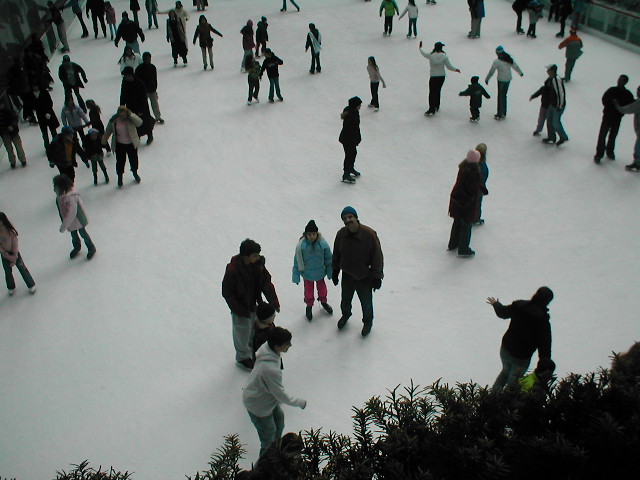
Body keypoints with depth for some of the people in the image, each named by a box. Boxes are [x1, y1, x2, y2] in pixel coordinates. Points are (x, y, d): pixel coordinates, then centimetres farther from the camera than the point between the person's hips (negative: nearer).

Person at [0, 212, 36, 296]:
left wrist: (14, 259, -17)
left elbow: (15, 245, -19)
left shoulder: (11, 231, -24)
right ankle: (11, 288, 42)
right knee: (8, 272, 17)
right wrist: (9, 257, -15)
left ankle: (31, 286, 28)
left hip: (14, 253, -3)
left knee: (22, 269, 10)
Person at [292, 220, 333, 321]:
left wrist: (330, 273, 2)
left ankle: (323, 302, 53)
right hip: (307, 274, -2)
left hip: (320, 273, 2)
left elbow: (328, 259, -6)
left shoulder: (323, 244, -20)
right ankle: (309, 306, 42)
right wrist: (296, 276, -8)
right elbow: (297, 262, -12)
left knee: (322, 288, 24)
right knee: (308, 291, 16)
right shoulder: (301, 245, -24)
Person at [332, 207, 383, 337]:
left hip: (365, 278, -3)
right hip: (347, 275, 3)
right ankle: (346, 314, 56)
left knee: (366, 302, 17)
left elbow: (377, 256, -16)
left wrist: (377, 277, -14)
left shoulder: (369, 234, -24)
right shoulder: (341, 234, -10)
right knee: (345, 300, 24)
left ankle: (368, 321, 46)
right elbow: (336, 254, 6)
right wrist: (335, 271, 10)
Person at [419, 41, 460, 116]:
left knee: (432, 93, 0)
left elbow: (424, 54, 7)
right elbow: (449, 67, -6)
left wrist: (420, 48, 27)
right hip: (441, 76, 3)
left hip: (433, 77, -3)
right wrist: (456, 69, 12)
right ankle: (436, 107, 31)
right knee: (437, 91, 19)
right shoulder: (444, 56, -9)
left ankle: (432, 109, -7)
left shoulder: (431, 56, -12)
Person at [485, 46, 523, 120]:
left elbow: (491, 71, -12)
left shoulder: (496, 61, -15)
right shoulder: (509, 59, 2)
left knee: (500, 97, 2)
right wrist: (520, 73, 31)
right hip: (508, 79, 6)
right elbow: (515, 66, 15)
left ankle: (500, 115, 7)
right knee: (504, 96, 17)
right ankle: (504, 113, 25)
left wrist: (487, 79, -1)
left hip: (501, 80, -6)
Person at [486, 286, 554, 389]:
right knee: (512, 381, 16)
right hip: (521, 358, -5)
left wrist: (496, 304, 32)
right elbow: (545, 345, -20)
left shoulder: (519, 305, -11)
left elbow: (503, 312, 10)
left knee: (505, 371, 31)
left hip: (505, 349, 5)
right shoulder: (543, 322, -23)